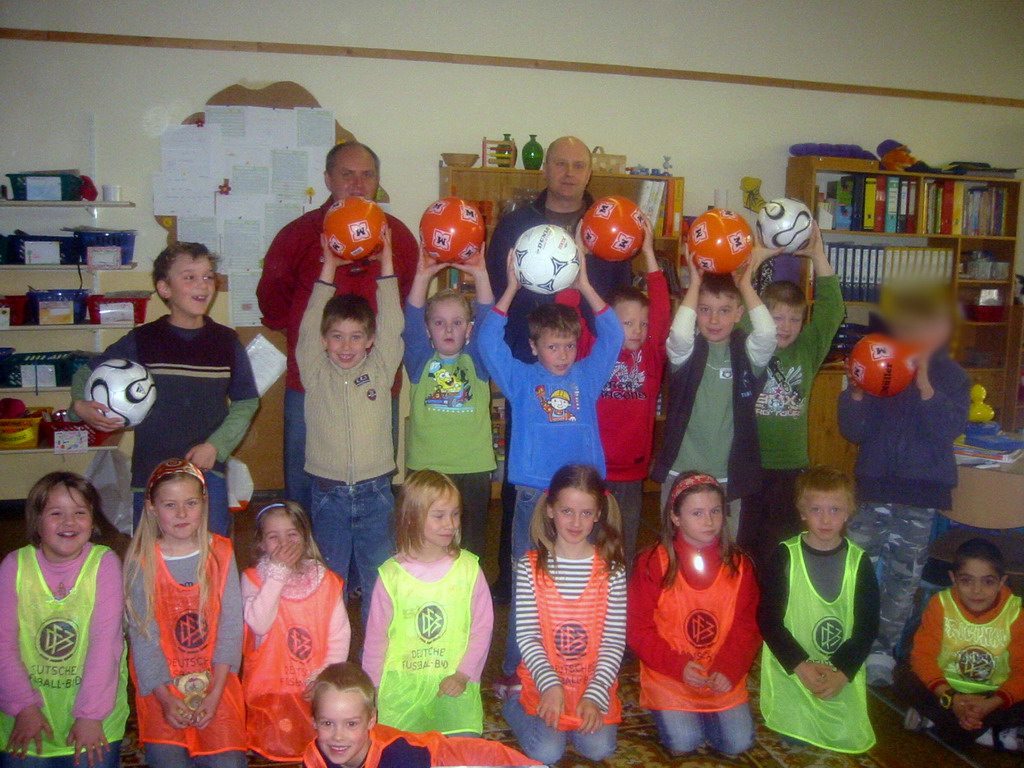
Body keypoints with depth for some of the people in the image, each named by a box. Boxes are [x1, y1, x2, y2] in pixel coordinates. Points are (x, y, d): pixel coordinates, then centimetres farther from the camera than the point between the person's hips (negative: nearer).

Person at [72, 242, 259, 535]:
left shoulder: (226, 341, 2)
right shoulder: (141, 341, -2)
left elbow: (246, 402, 6)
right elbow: (85, 374, 9)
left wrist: (216, 446, -6)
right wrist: (82, 406, -12)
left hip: (209, 471, 1)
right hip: (150, 473, 0)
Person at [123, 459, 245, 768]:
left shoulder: (221, 552, -2)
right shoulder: (140, 560, -5)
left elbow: (231, 625, -4)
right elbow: (142, 633, -6)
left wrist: (214, 694, -11)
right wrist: (165, 698, -13)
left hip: (217, 683, 1)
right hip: (162, 685, -1)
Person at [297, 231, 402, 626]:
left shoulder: (380, 370, 2)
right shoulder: (316, 374, 1)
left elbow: (391, 325, -3)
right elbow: (309, 328, -6)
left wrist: (386, 263, -6)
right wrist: (329, 268, -8)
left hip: (375, 491, 0)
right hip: (329, 492, 0)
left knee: (379, 578, 8)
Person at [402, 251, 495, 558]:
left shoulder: (476, 361, 5)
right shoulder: (420, 361, 4)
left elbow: (488, 320, -7)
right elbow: (412, 321, -9)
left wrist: (480, 276, -18)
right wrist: (422, 277, -20)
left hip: (474, 467, 1)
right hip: (426, 466, 0)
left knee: (471, 544, 10)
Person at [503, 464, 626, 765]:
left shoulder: (611, 569, -5)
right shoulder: (530, 566, -7)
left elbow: (614, 641, -7)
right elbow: (526, 636, -10)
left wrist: (594, 696, -18)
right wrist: (550, 685, -23)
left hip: (594, 685, 1)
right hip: (544, 683, -1)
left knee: (598, 748, -12)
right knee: (547, 753, -12)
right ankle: (514, 706, 17)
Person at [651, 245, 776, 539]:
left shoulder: (746, 354, 0)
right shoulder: (687, 352, -3)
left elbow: (766, 333, -22)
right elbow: (679, 333, -26)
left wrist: (745, 285, -14)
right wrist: (695, 283, -17)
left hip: (730, 476, 1)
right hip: (680, 473, -1)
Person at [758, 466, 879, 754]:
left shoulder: (859, 562, -3)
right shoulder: (785, 555, -8)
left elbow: (867, 625, -2)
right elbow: (768, 619, -8)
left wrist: (842, 672, -13)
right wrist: (800, 665, -17)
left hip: (843, 673, 2)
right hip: (790, 668, -2)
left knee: (849, 739, -4)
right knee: (796, 737, -9)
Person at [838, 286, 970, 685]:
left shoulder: (950, 374, 2)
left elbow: (949, 428, -13)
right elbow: (853, 431, 1)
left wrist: (924, 383, -22)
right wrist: (857, 391, -15)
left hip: (923, 492, 0)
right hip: (874, 485, 1)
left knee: (903, 577, 7)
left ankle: (883, 651, 21)